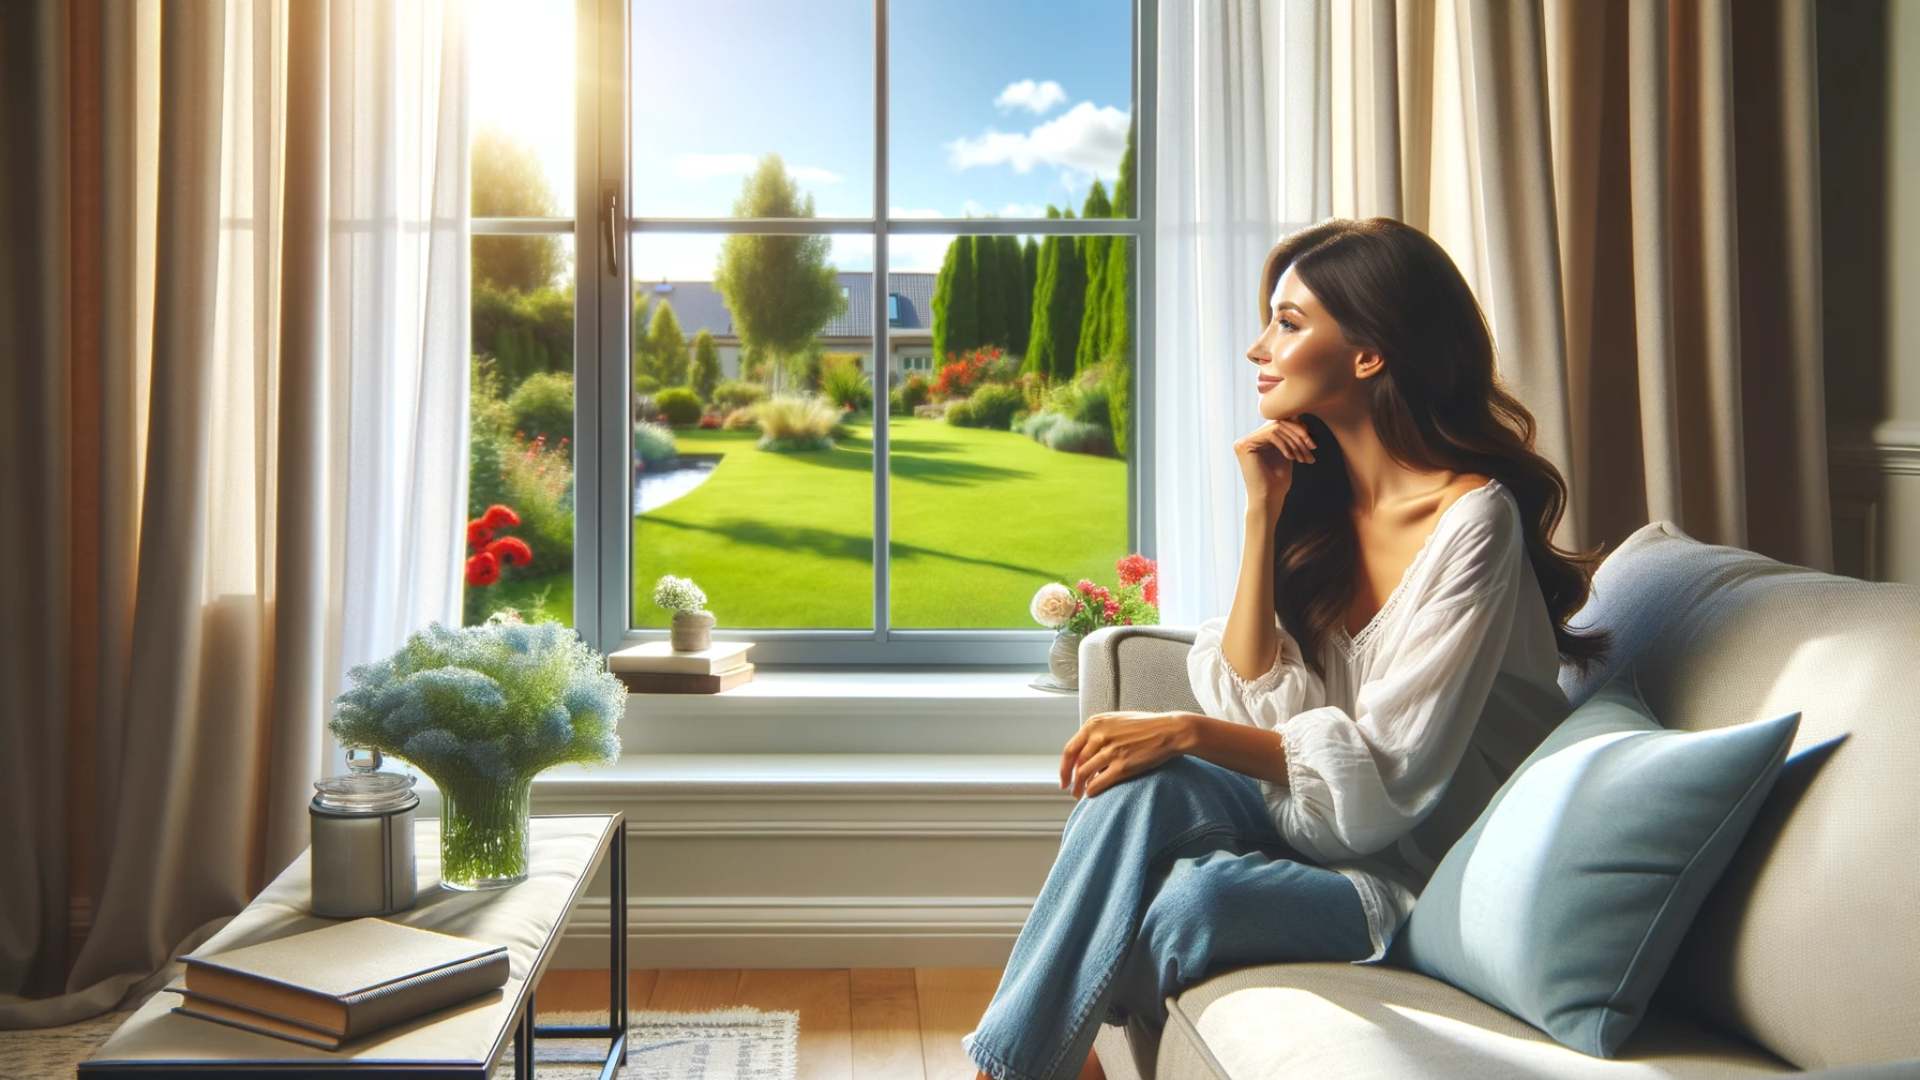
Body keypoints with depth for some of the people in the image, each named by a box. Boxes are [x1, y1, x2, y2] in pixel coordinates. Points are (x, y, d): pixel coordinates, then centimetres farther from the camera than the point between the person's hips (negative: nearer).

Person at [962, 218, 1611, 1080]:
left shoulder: (1472, 518, -16)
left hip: (1421, 879, -6)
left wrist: (1189, 732, -25)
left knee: (1194, 900, -31)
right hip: (1322, 823, 6)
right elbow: (1257, 704, -4)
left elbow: (1387, 777, -19)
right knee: (1144, 783, -24)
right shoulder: (1318, 494, 5)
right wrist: (1263, 517, -9)